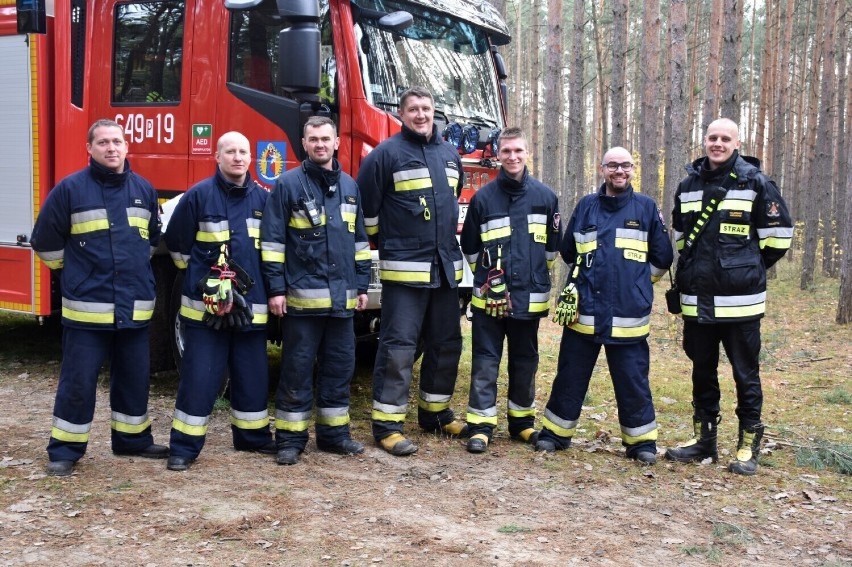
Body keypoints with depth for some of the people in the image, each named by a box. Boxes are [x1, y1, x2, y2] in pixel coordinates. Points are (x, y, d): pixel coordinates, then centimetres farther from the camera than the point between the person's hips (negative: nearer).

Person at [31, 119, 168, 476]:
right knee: (77, 381, 1)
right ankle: (65, 449, 14)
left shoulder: (144, 189, 7)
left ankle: (132, 439, 30)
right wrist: (75, 274, 8)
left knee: (134, 378, 14)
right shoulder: (70, 189, -6)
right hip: (87, 308, -4)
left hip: (135, 307, 4)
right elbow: (45, 240, 1)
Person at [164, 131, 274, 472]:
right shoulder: (198, 195, -5)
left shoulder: (263, 198, 6)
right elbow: (176, 243, 3)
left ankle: (253, 436, 29)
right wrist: (200, 276, 7)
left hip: (251, 304, 4)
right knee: (199, 376, -2)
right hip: (205, 304, -4)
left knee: (253, 376, 13)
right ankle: (184, 447, 7)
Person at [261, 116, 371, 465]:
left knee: (339, 366, 10)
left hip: (342, 298, 5)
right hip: (302, 297, -5)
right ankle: (290, 438, 9)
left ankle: (334, 432, 21)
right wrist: (275, 289, -10)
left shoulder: (349, 186, 14)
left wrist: (362, 285, 14)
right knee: (297, 368, 0)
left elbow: (359, 240, 18)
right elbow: (273, 240, -5)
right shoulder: (288, 185, -2)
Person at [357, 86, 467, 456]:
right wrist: (385, 242, 0)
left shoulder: (449, 154, 13)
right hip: (404, 269, -7)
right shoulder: (386, 154, -7)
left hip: (446, 268, 7)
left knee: (446, 344, 13)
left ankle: (436, 413, 28)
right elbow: (365, 206, -6)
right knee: (398, 346, -6)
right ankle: (387, 425, 1)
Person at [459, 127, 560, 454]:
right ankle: (481, 425, 7)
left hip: (529, 297, 2)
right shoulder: (483, 197, -1)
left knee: (525, 362, 12)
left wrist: (536, 276, 13)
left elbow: (552, 246, 12)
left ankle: (522, 421, 25)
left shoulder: (545, 196, 2)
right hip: (489, 296, -1)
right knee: (485, 362, 1)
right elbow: (469, 247, 9)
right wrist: (487, 277, 9)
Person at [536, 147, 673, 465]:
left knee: (633, 382, 4)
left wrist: (633, 282, 13)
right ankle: (556, 432, 23)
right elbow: (568, 252, 20)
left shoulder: (647, 208, 3)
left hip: (628, 317, -2)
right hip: (583, 313, 2)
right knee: (570, 377, 10)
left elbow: (662, 259, 8)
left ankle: (642, 441, 18)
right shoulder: (586, 207, 8)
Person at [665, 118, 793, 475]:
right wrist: (693, 269, 14)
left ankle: (748, 446, 15)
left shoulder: (755, 182, -5)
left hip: (740, 300, -5)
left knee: (745, 374, 4)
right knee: (702, 372, 13)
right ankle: (704, 439, 25)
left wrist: (749, 268, 4)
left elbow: (779, 234, -2)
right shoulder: (688, 184, 9)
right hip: (697, 299, 5)